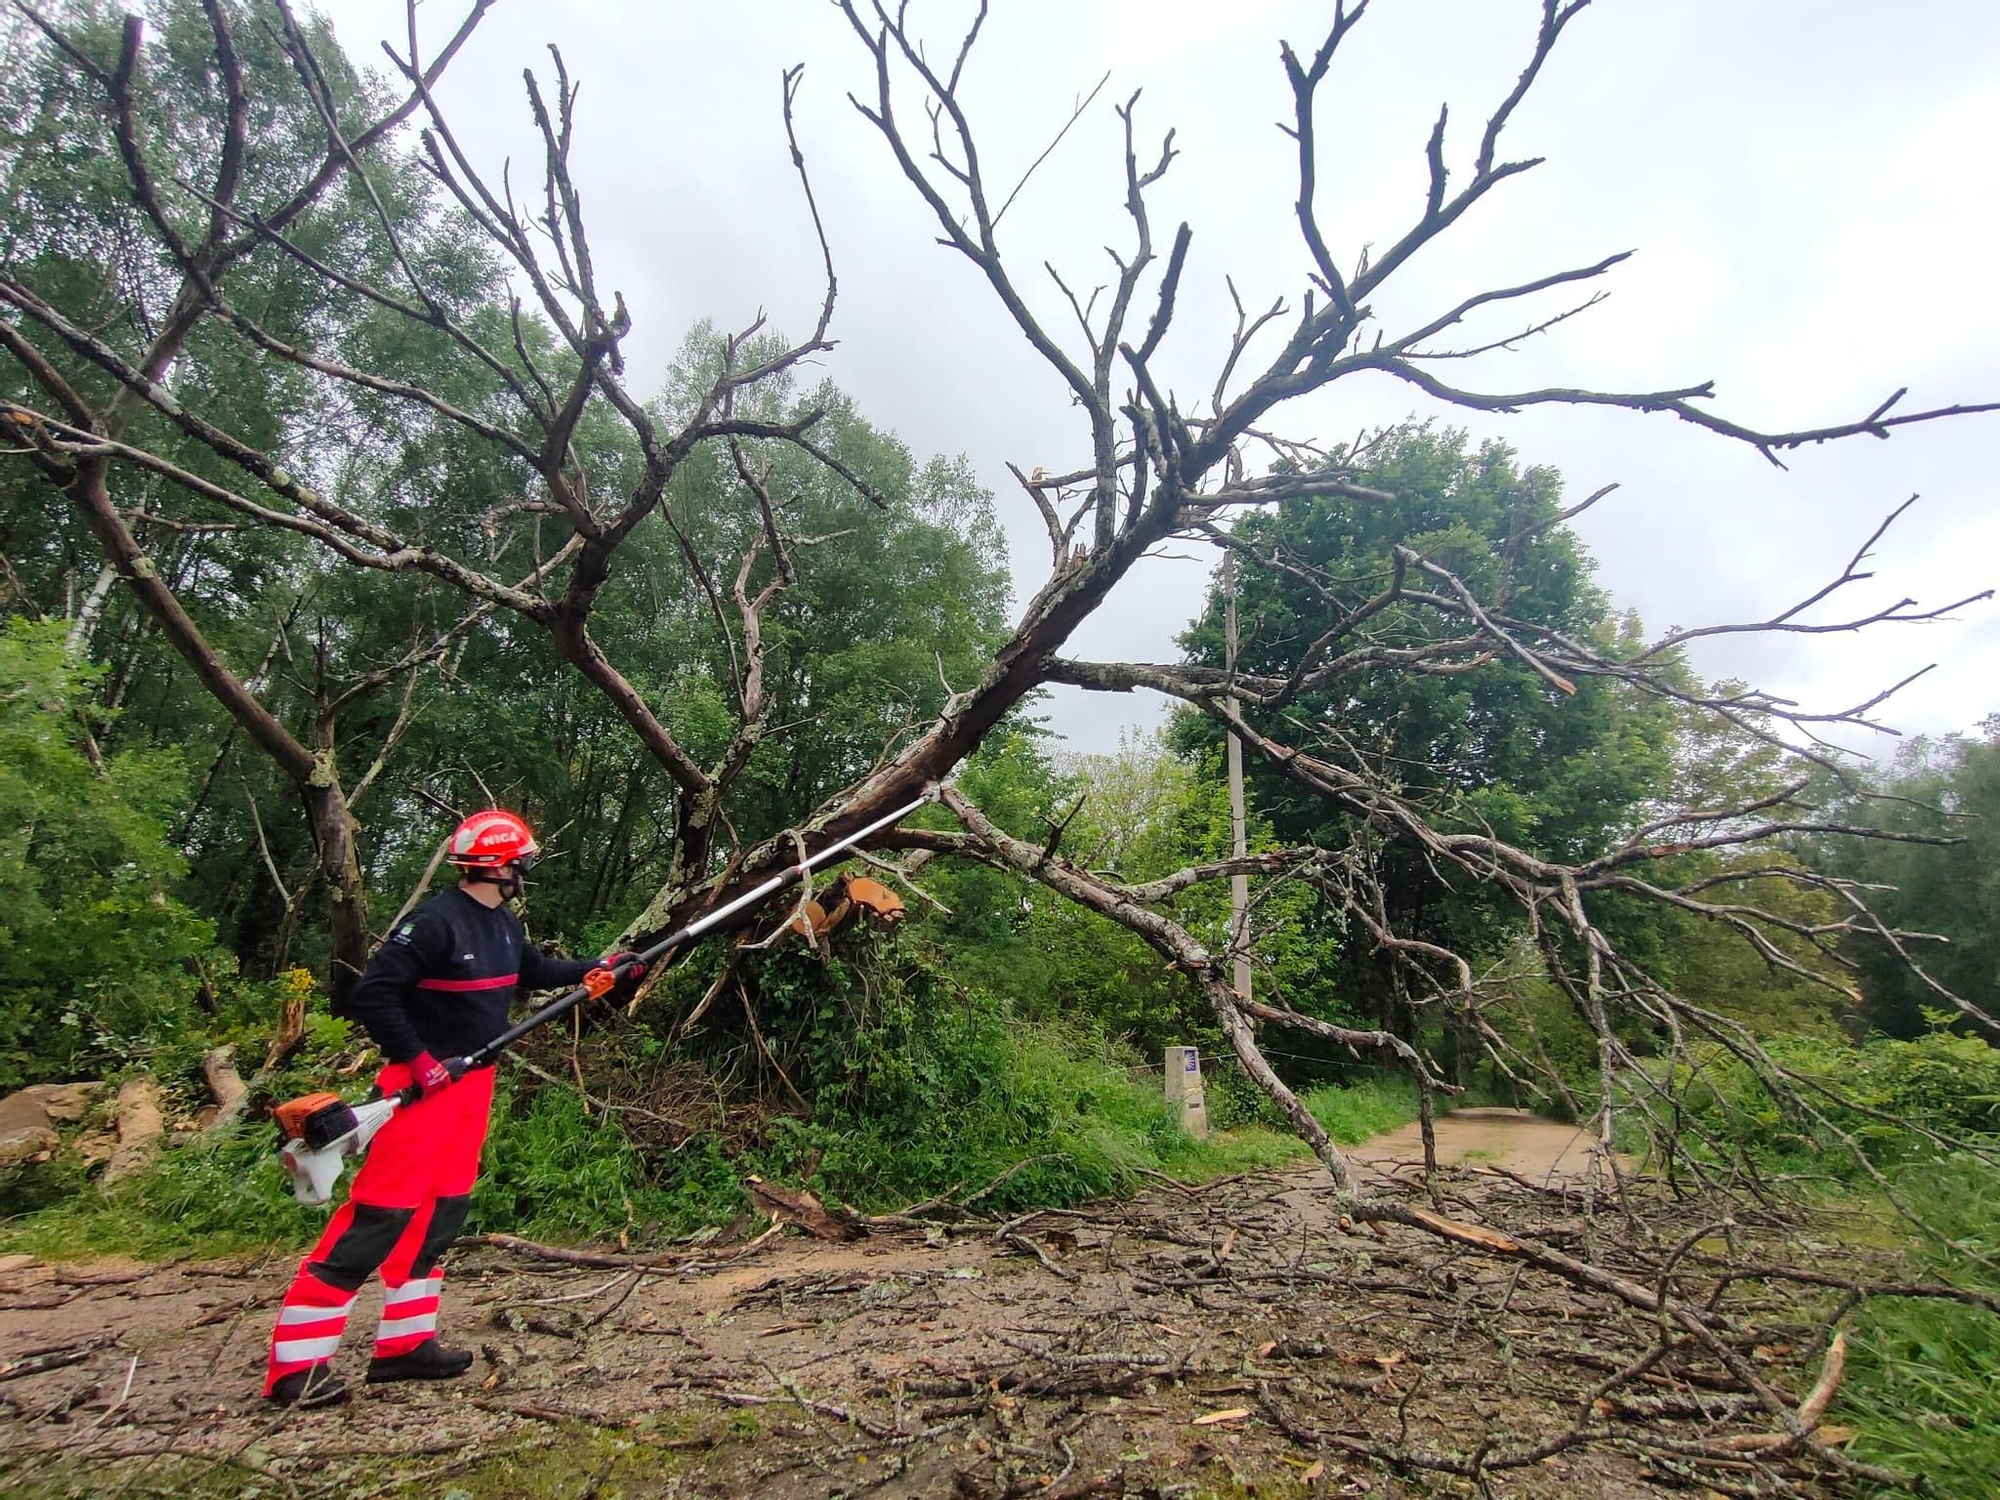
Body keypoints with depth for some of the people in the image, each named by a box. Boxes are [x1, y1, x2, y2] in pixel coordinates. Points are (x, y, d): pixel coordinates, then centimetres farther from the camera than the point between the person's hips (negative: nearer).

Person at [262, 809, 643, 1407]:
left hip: (473, 1083, 9)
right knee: (382, 1212, -7)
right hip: (426, 1084, -9)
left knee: (443, 1212, 14)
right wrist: (416, 1060, -22)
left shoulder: (502, 923, 8)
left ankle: (405, 1342, 25)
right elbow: (372, 993, -21)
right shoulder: (436, 921, -20)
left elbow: (536, 969, 23)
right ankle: (296, 1363, 5)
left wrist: (599, 970, 15)